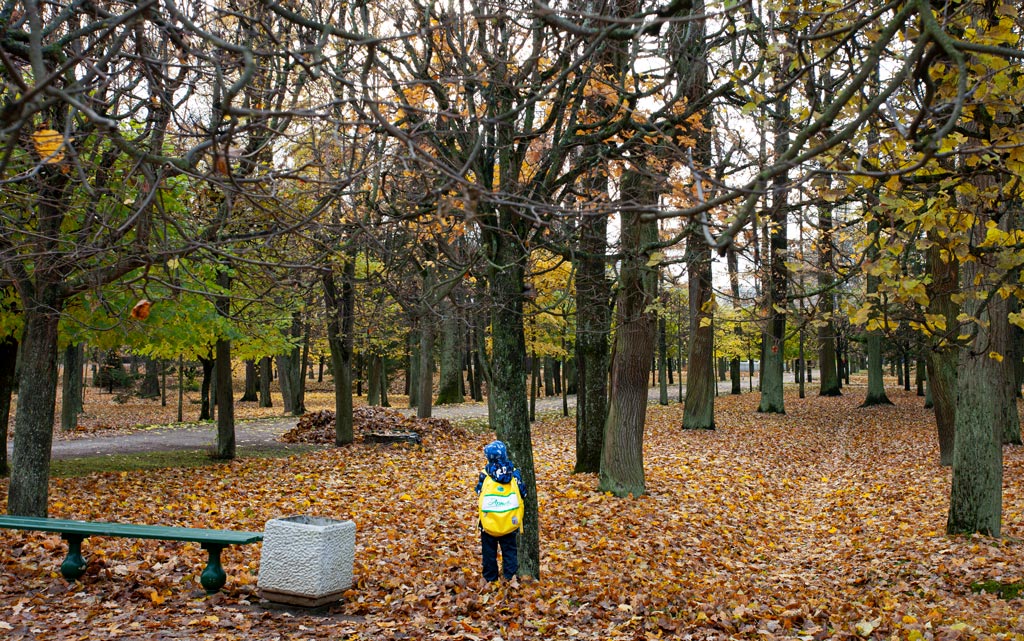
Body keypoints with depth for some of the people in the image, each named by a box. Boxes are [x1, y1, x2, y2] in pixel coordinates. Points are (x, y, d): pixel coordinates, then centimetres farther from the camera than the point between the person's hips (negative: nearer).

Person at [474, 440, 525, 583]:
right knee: (510, 551, 14)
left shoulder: (485, 475, -15)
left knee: (489, 552, 15)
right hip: (510, 521, 1)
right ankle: (510, 578, 16)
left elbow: (479, 492, 1)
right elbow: (522, 493, 1)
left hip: (489, 522, -1)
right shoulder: (514, 473, -10)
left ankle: (490, 579, 22)